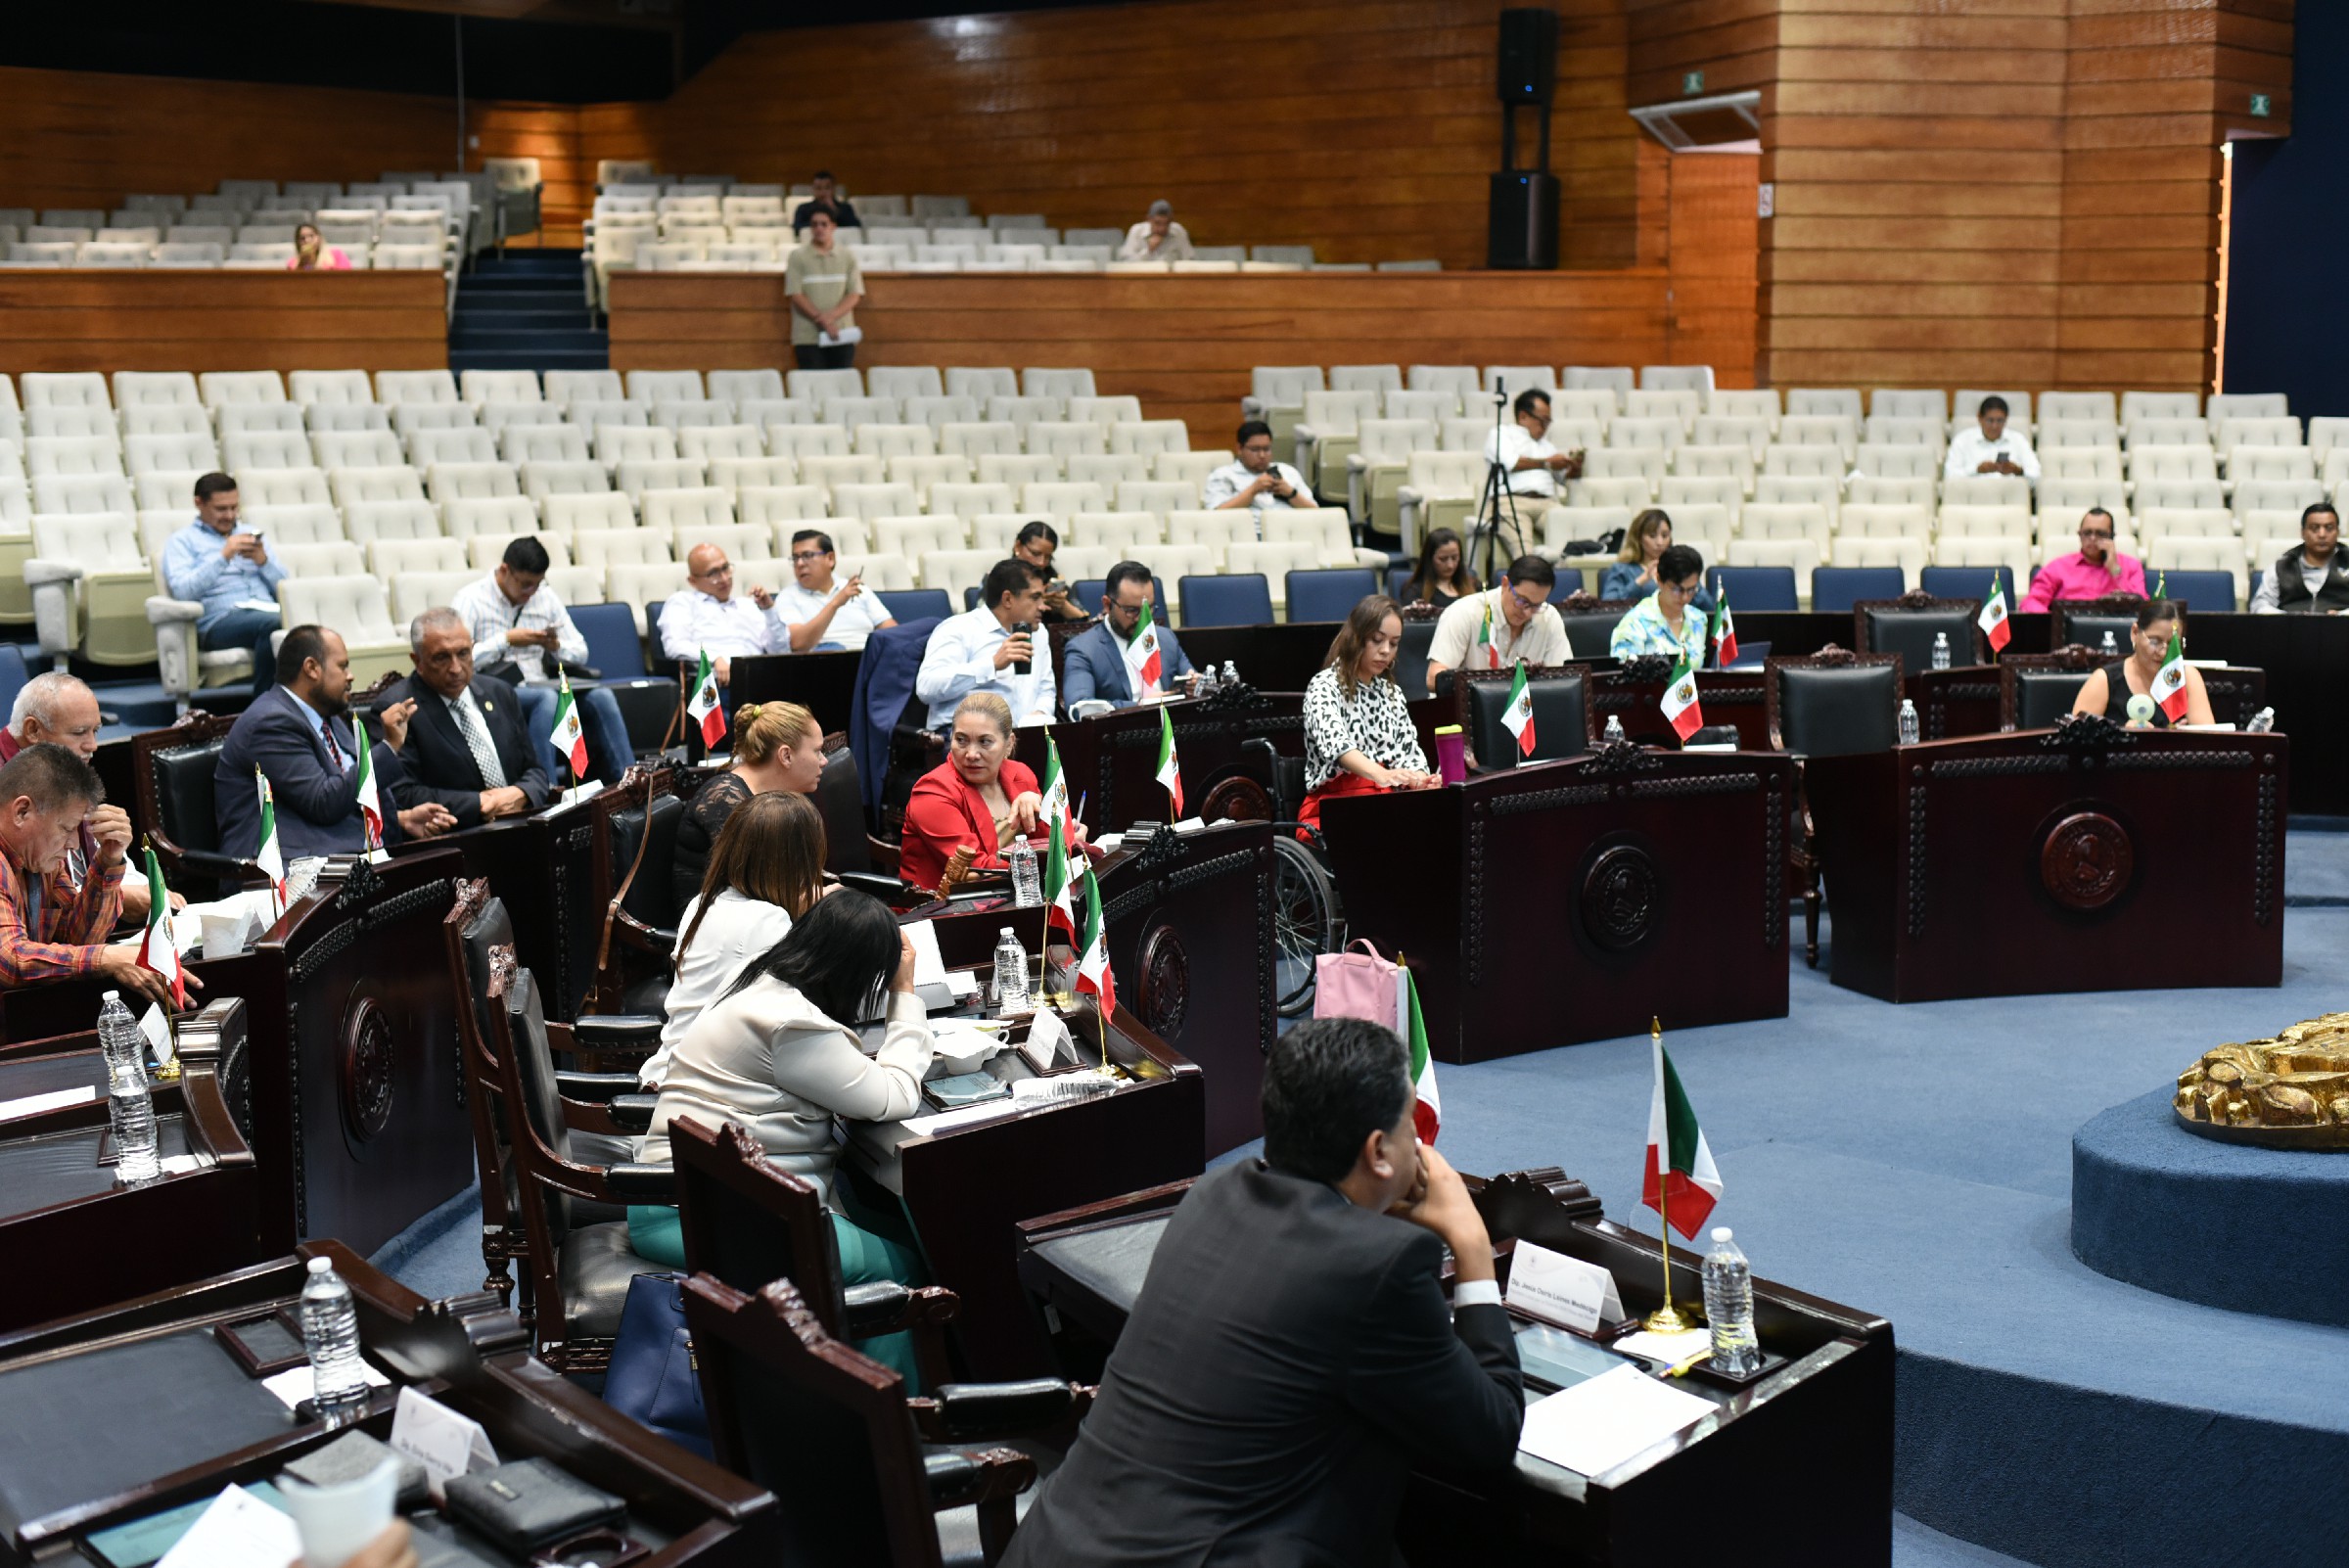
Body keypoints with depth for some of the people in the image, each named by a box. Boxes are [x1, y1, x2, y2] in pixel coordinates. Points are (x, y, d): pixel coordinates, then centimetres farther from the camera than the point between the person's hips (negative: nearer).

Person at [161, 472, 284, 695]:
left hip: (266, 611, 4)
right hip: (220, 622, -4)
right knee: (272, 625, -39)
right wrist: (223, 556, -11)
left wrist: (263, 561, 3)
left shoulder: (249, 534, 30)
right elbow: (182, 590, -5)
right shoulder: (181, 541, 15)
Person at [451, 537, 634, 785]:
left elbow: (581, 653, 15)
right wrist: (505, 641, -15)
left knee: (601, 697, -22)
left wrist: (556, 645, -7)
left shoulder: (546, 596, 12)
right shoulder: (471, 599, -4)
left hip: (542, 688, 5)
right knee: (547, 698, -36)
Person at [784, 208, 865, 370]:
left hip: (842, 335, 2)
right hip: (808, 338, -2)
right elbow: (795, 294, -4)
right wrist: (821, 320, -14)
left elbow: (854, 294, 2)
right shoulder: (798, 257, 2)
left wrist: (831, 316, -14)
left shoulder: (848, 256, 7)